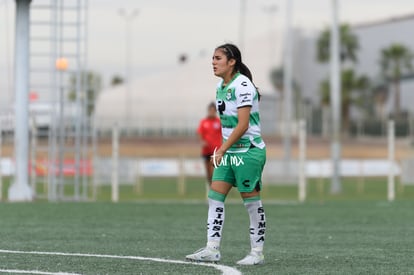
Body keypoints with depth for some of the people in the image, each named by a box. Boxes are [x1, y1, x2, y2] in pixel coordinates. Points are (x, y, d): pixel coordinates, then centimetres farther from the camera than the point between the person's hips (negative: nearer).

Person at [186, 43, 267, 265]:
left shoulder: (242, 85, -16)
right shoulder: (221, 86, 11)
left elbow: (242, 124, -20)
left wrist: (222, 149, -20)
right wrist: (223, 149, 16)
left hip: (248, 151, -9)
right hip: (229, 152, 9)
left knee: (251, 201, -3)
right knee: (215, 197, 1)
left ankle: (257, 253, 5)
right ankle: (212, 249, 0)